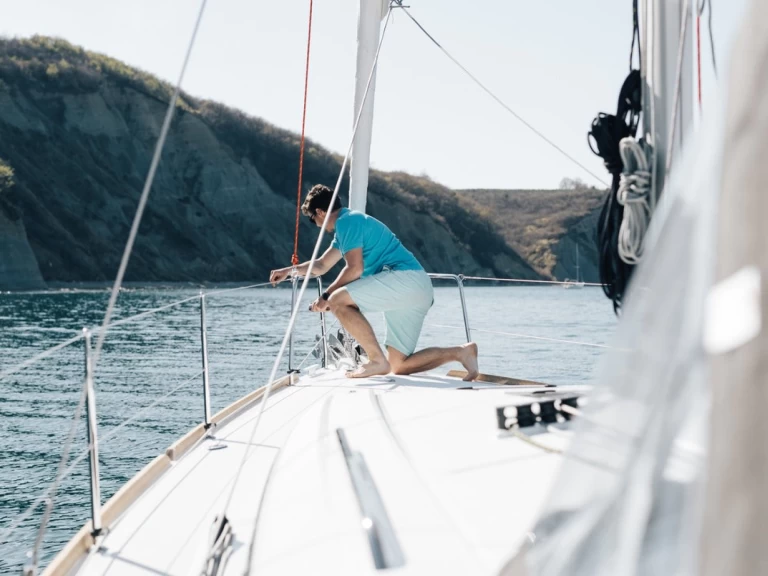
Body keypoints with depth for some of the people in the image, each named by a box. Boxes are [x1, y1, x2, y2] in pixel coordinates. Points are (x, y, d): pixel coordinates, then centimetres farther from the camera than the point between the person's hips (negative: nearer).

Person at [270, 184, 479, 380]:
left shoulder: (347, 221, -5)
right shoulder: (346, 226, 26)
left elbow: (355, 268, -15)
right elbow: (322, 265, 38)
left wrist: (326, 297, -6)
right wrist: (289, 271, 42)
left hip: (405, 277, -10)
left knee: (338, 300, -20)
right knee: (399, 366, 4)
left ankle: (377, 361, -18)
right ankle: (460, 351, -3)